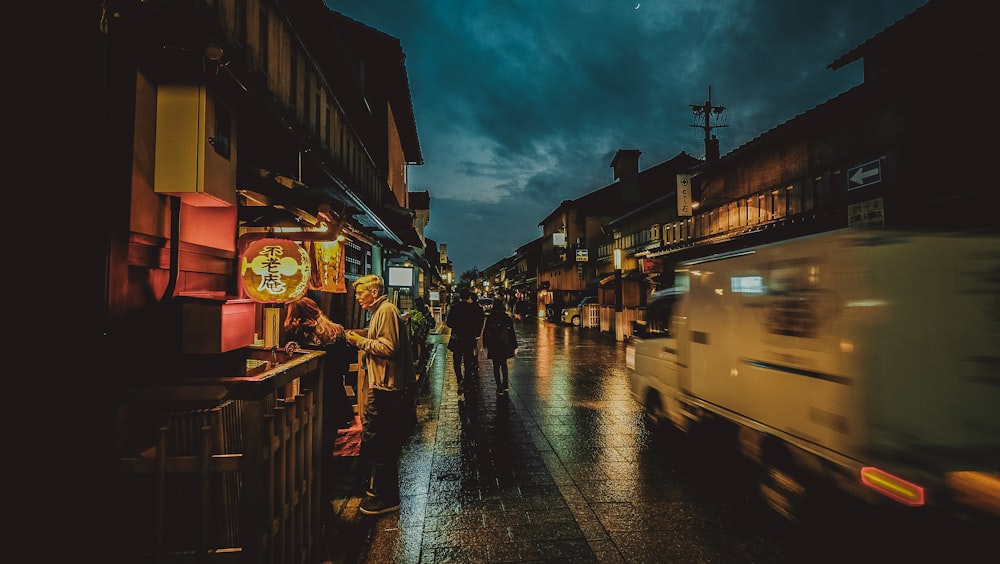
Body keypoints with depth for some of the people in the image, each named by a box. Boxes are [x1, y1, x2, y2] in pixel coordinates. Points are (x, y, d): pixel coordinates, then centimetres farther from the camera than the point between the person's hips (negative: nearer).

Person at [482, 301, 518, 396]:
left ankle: (499, 388, -1)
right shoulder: (508, 319, -3)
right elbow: (512, 333, 1)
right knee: (504, 364, 19)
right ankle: (505, 386, 25)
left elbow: (485, 332, -6)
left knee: (496, 366, 4)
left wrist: (485, 345, 3)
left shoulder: (490, 319, -7)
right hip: (505, 346, 3)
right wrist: (515, 346, 7)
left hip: (493, 346, -2)